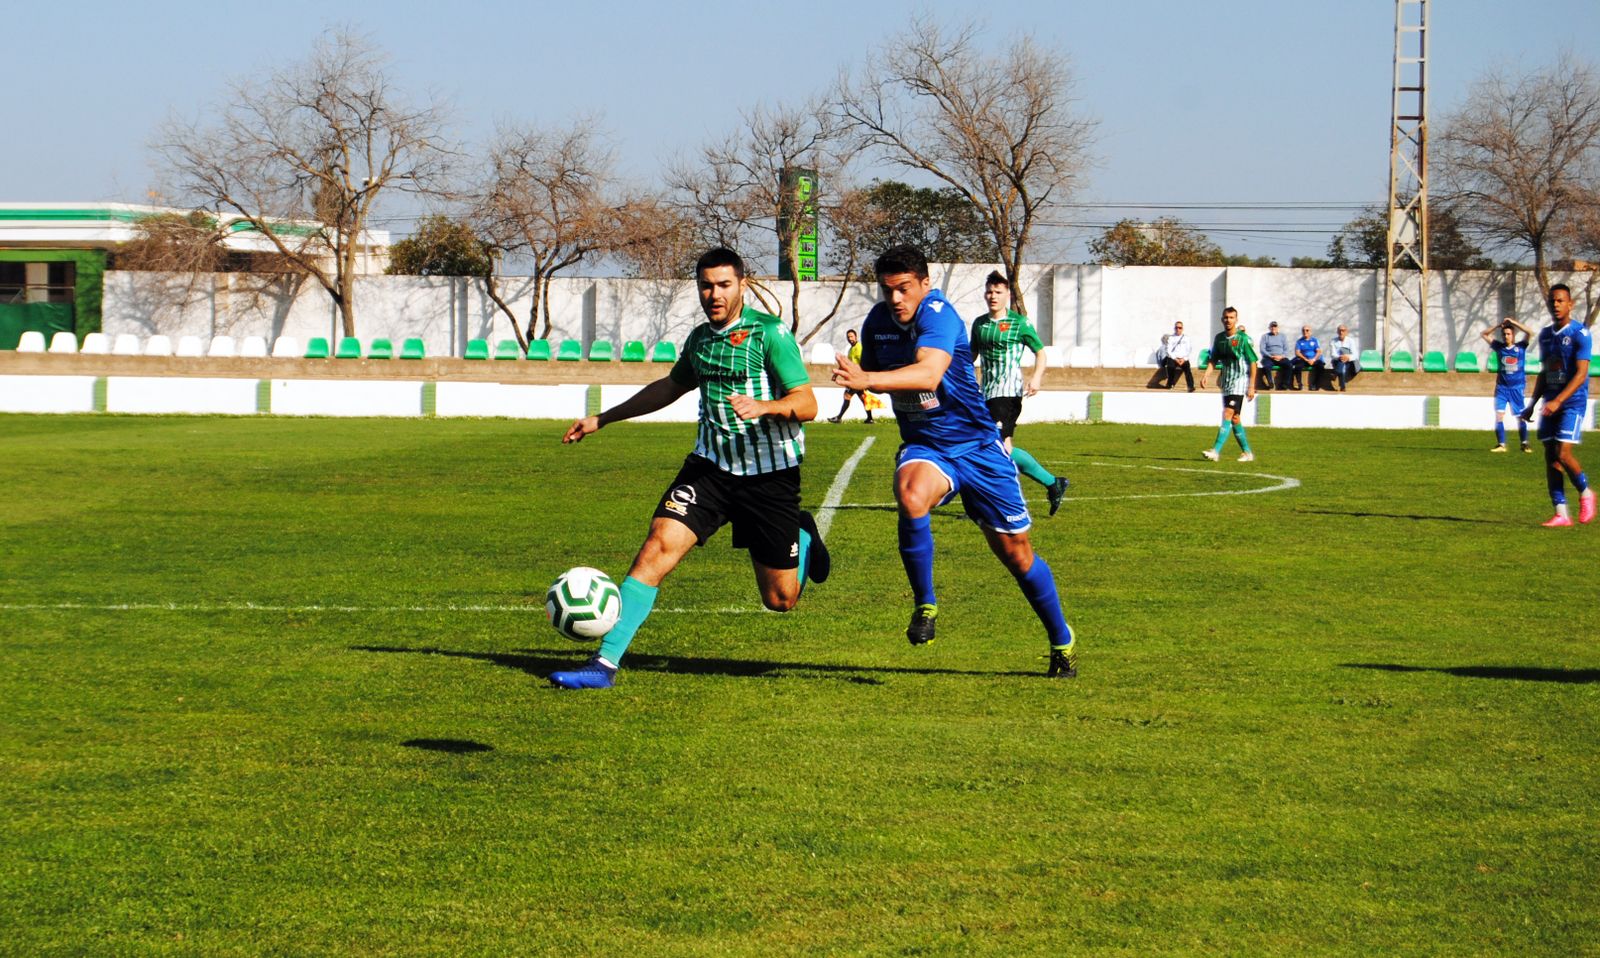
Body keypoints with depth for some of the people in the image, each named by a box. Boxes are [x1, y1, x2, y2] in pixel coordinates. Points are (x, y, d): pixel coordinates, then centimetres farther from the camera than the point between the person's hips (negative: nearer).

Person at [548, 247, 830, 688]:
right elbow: (671, 387, 29)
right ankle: (606, 661, -20)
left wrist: (763, 407, -36)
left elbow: (807, 404, -16)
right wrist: (602, 419, 31)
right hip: (710, 465, 4)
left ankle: (805, 540, 40)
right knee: (658, 545, -19)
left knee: (780, 599, 4)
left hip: (770, 474, -4)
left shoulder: (769, 332, -10)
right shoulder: (700, 337, 9)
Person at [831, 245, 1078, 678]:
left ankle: (1062, 642, 27)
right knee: (911, 496, -34)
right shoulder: (877, 322, -2)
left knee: (1014, 551, 5)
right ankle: (925, 606, -16)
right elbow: (872, 373, 19)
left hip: (977, 447, -3)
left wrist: (867, 379, -54)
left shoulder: (938, 314, -22)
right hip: (924, 448, 3)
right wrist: (860, 380, -5)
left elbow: (929, 373, -42)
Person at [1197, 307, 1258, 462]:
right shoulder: (1219, 338, 8)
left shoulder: (1243, 338, -9)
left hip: (1240, 381, -7)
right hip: (1226, 382, 7)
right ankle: (1247, 452, 20)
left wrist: (1252, 386, -11)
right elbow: (1213, 359, 16)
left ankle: (1216, 451, -25)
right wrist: (1205, 374, -2)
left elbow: (1253, 362, -7)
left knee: (1228, 414, -17)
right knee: (1234, 418, 9)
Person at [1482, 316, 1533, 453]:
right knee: (1499, 415, -8)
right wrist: (1499, 325, 0)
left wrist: (1514, 323, -10)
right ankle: (1501, 444, -4)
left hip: (1517, 388, -1)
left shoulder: (1520, 347, 1)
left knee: (1521, 416, 2)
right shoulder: (1499, 347, 6)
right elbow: (1485, 334, 9)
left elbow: (1530, 333, -11)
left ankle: (1525, 444, 14)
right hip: (1502, 387, 1)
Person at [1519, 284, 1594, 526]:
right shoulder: (1545, 335, 12)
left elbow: (1581, 373, -17)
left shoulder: (1579, 333, -9)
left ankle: (1585, 493, 11)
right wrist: (1533, 404, 16)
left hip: (1572, 403, -6)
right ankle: (1561, 514, 3)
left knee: (1563, 454, -15)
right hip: (1550, 404, 6)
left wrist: (1558, 401, -25)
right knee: (1550, 458, 0)